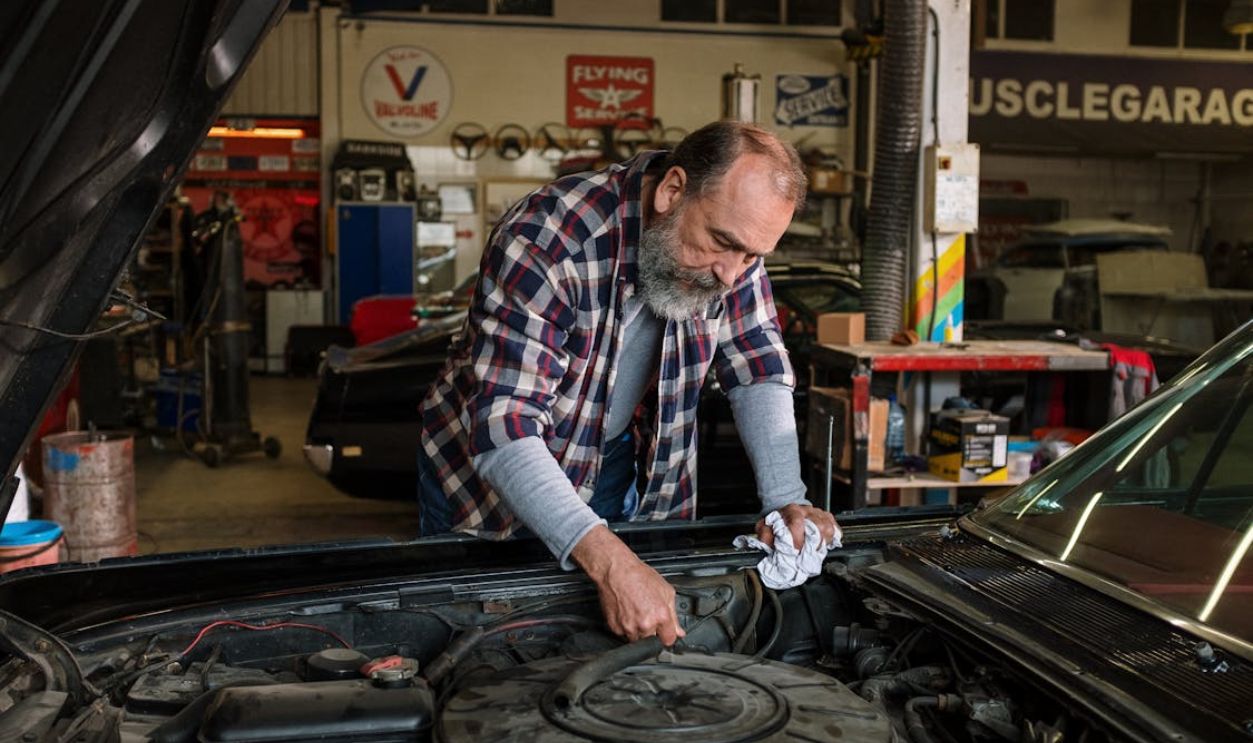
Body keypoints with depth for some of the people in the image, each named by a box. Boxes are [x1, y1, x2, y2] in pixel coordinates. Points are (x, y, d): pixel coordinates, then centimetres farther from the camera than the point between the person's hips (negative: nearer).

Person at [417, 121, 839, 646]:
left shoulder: (733, 243, -15)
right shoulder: (546, 242, -34)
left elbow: (759, 371, -6)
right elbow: (505, 430, -40)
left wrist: (786, 502, -21)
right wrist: (610, 563, -50)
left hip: (629, 470, 4)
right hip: (488, 468, -4)